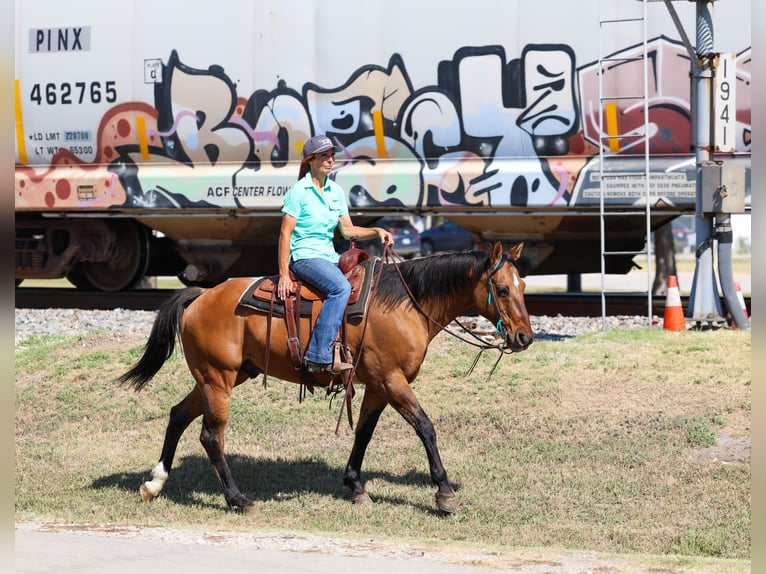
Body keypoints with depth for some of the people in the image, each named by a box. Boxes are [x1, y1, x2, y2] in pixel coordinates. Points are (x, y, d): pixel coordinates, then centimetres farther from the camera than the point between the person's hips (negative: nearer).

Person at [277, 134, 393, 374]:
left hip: (329, 256, 8)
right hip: (304, 256, -8)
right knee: (341, 287, -32)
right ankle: (319, 357, -36)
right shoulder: (299, 191, -9)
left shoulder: (336, 191, 11)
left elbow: (348, 230, 15)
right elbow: (285, 233, -11)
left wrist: (377, 231, -2)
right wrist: (283, 274, -17)